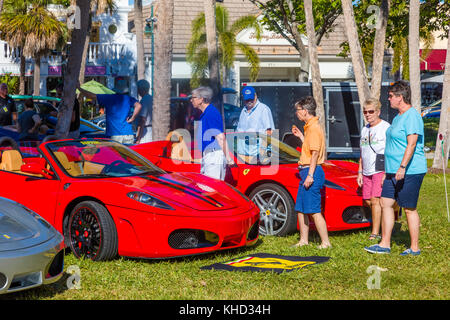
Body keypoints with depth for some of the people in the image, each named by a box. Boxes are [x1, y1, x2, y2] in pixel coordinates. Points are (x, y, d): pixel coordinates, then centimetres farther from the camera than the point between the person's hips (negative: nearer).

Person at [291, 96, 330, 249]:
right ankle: (303, 240, 22)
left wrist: (310, 175, -21)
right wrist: (300, 136, 21)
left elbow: (315, 153, -18)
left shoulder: (314, 128, -14)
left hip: (312, 171, -11)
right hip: (307, 171, 11)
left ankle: (325, 242, -6)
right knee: (301, 209, 14)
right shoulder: (310, 127, 17)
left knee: (314, 210, -10)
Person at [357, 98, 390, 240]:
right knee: (367, 201, 4)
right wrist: (360, 172, 18)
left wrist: (387, 173, -16)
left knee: (375, 200, -14)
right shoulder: (365, 130, 18)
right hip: (367, 172, 8)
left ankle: (375, 233, -13)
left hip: (381, 170, -8)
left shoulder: (386, 128, -6)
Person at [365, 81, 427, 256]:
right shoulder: (398, 117, 18)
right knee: (386, 203, 7)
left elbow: (411, 144, -22)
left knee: (409, 208, -3)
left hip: (410, 172, -10)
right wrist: (388, 171, 24)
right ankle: (384, 244, 12)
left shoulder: (412, 116, -14)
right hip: (393, 171, 10)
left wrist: (402, 167, -28)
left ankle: (415, 248, 6)